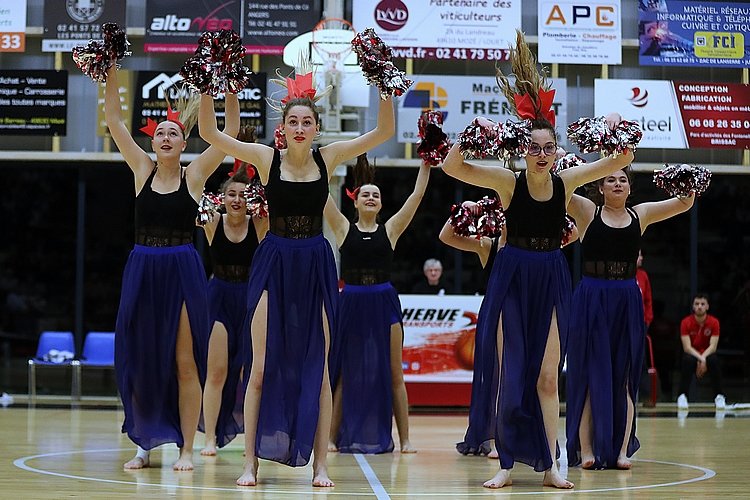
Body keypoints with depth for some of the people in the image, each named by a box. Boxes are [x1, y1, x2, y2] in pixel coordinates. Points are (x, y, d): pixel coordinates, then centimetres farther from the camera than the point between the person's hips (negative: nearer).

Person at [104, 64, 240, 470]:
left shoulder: (194, 174, 1)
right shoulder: (142, 170, 6)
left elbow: (230, 131, -4)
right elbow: (113, 119, 4)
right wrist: (112, 71, -2)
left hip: (182, 270, -2)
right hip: (142, 269, 2)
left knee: (184, 361, -1)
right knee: (139, 360, 5)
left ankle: (186, 448, 6)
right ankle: (145, 445, 17)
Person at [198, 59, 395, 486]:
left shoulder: (329, 157, 2)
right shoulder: (266, 158, -1)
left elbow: (385, 131, -1)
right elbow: (210, 133, -6)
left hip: (315, 265, 1)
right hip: (274, 263, -1)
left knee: (317, 368, 3)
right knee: (263, 366, 0)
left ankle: (320, 464, 8)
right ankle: (251, 462, 6)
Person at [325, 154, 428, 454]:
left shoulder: (390, 229, 6)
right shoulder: (344, 228, 5)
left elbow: (417, 195, 4)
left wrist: (426, 164, 1)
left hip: (384, 303, 1)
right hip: (350, 303, 0)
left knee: (392, 374, 3)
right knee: (345, 373, 5)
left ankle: (404, 440, 6)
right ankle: (333, 438, 12)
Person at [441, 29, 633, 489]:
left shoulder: (566, 182, 0)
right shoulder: (508, 181, -7)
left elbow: (621, 160, 8)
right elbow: (452, 167, -13)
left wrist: (618, 134, -10)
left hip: (552, 281, 2)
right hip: (512, 279, -2)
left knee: (547, 378, 5)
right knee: (507, 374, 0)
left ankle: (550, 465, 10)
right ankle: (507, 463, 7)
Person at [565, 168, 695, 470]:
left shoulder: (640, 215, 10)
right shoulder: (587, 211, 2)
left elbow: (685, 203, 10)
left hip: (628, 302, 3)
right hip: (592, 300, -3)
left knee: (625, 377, 4)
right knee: (590, 375, -1)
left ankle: (622, 449, 9)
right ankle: (586, 449, 2)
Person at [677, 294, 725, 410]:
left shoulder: (714, 322, -9)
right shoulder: (686, 322, -11)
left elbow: (713, 346, -15)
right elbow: (687, 347, -18)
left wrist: (703, 358, -33)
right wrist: (699, 358, -34)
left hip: (707, 355, 1)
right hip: (692, 354, -1)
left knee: (714, 360, -34)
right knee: (688, 360, -36)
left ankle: (719, 396, -21)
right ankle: (682, 396, -29)